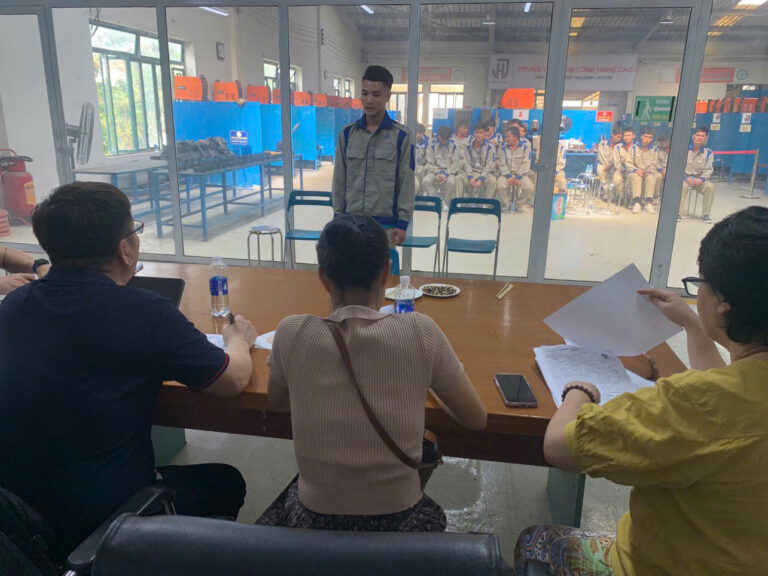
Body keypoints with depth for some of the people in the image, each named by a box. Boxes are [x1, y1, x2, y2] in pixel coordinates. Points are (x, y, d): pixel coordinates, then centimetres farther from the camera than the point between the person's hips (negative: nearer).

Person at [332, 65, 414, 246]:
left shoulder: (401, 136, -2)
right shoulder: (347, 134, 7)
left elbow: (406, 183, -2)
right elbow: (339, 180, 10)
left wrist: (402, 223, -7)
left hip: (385, 224, -2)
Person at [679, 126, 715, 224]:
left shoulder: (708, 153, 2)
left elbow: (708, 169, 3)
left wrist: (701, 179, -16)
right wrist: (686, 178, -19)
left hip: (699, 179, 3)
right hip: (684, 177, -2)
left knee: (710, 186, -25)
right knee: (683, 186, -36)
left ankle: (705, 214, -10)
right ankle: (678, 213, -24)